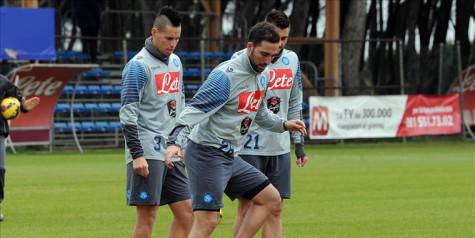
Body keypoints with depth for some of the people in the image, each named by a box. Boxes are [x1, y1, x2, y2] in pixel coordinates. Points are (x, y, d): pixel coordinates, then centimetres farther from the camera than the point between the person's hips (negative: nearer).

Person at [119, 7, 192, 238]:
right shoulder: (138, 66, -11)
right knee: (147, 215, -7)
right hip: (147, 153, -8)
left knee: (185, 213, 4)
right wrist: (137, 155, -19)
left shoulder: (175, 62, 14)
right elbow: (128, 114, -14)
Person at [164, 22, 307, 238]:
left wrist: (283, 125, 18)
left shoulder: (262, 76, 10)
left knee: (271, 200, 11)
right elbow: (194, 110, -26)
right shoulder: (226, 75, -19)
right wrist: (176, 141, -38)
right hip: (207, 155, -9)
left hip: (230, 156, 10)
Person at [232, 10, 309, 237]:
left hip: (280, 148, 5)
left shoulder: (292, 60, 9)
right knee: (246, 207, -4)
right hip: (250, 146, -5)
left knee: (275, 210, 4)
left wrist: (298, 141, 13)